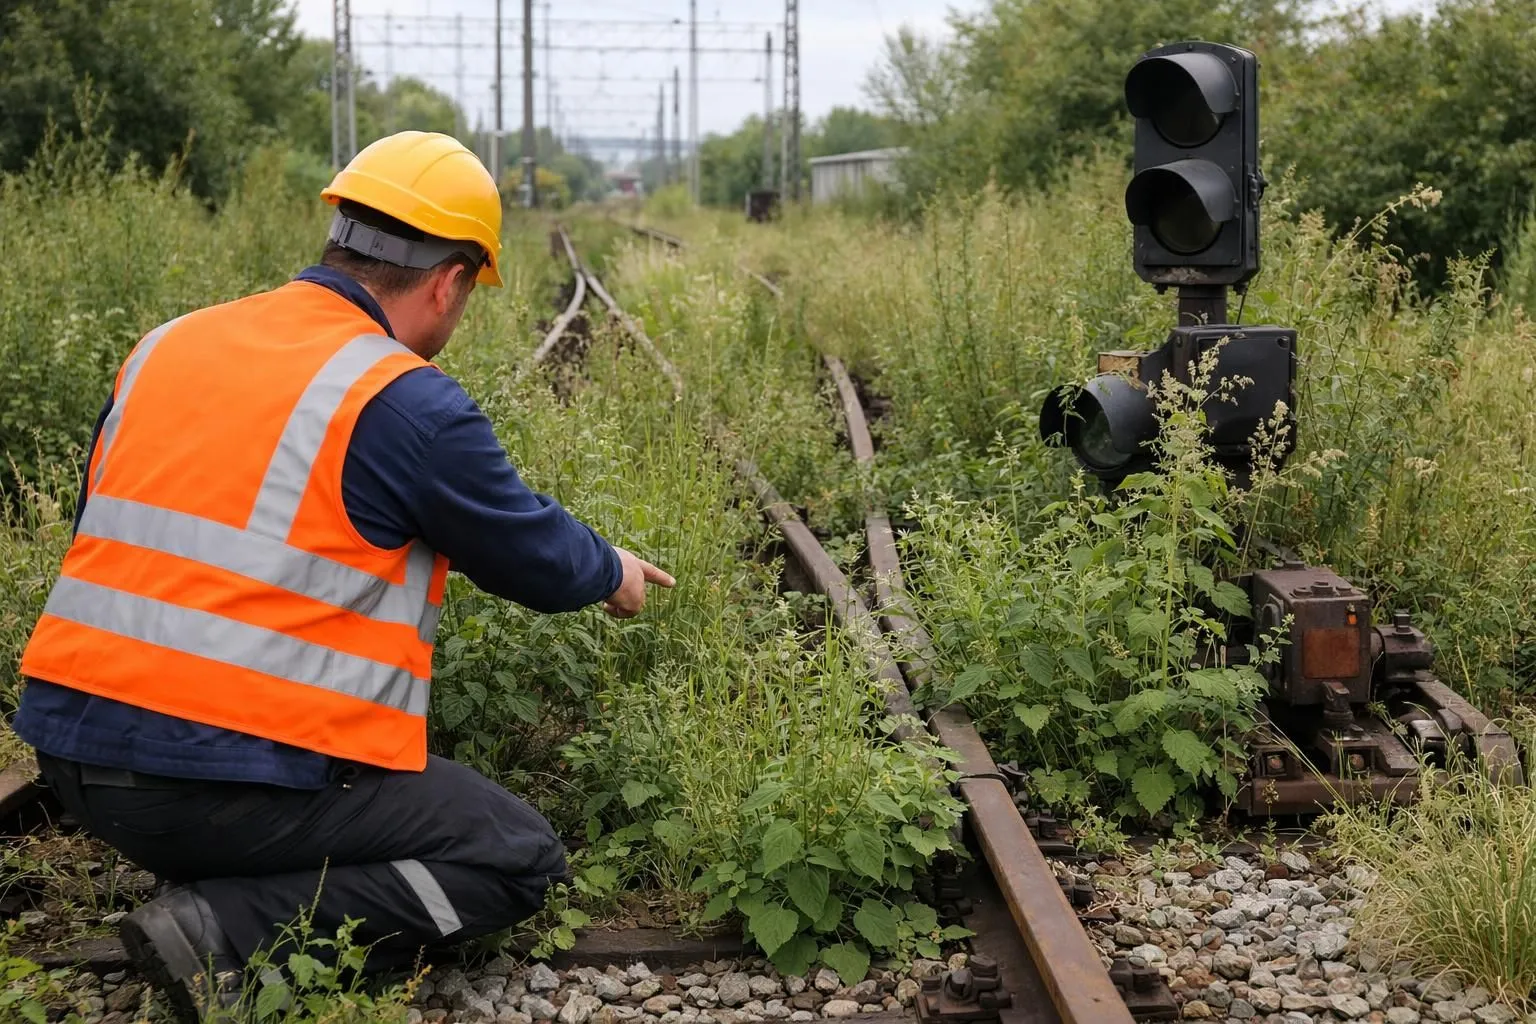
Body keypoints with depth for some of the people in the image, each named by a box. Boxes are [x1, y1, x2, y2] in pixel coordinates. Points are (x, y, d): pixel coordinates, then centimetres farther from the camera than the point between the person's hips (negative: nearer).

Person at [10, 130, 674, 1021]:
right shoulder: (408, 404, -10)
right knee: (520, 858, 6)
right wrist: (611, 573, 26)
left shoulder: (166, 347, 10)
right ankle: (231, 930, -8)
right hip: (235, 777, -8)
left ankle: (219, 890, 6)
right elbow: (540, 558, 3)